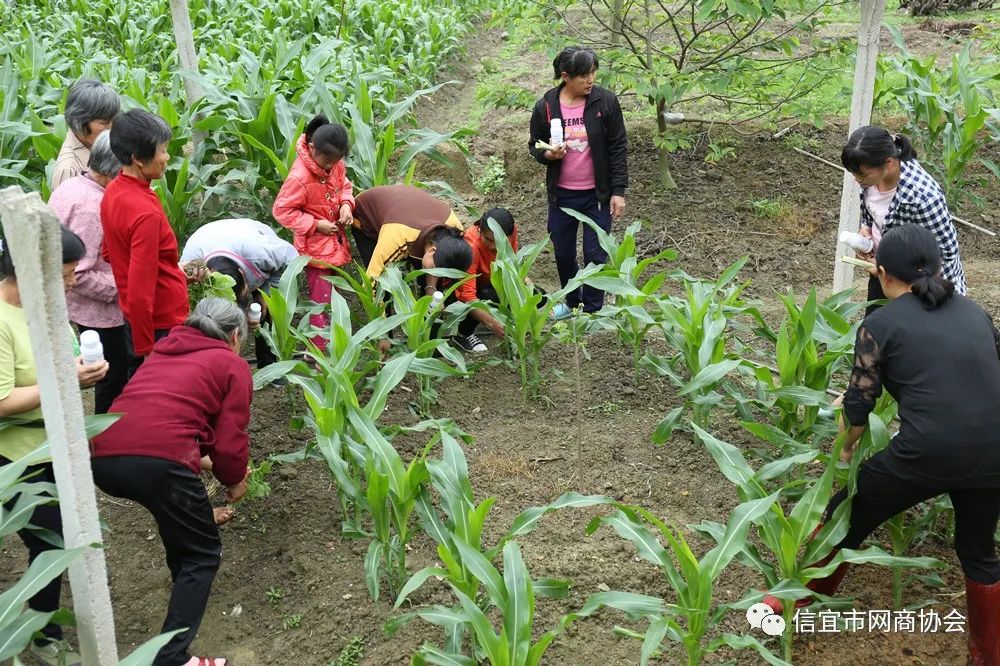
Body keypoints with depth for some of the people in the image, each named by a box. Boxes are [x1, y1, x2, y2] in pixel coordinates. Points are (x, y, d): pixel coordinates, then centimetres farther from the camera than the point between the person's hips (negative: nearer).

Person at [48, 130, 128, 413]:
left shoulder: (69, 186, 3)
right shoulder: (92, 206, -27)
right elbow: (78, 275, -29)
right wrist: (120, 288, -20)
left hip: (73, 305, 10)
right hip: (97, 311, -10)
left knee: (112, 370, 22)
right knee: (115, 375, 6)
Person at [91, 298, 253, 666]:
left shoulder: (164, 350, 31)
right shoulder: (233, 365, 13)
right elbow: (230, 441, 7)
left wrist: (198, 461, 49)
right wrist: (234, 480, 26)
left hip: (101, 458, 7)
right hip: (157, 460, -7)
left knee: (181, 507, 35)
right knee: (203, 553, 10)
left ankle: (186, 579, 49)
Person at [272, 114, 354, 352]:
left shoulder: (334, 162, -7)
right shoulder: (299, 178, -28)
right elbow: (282, 210, -20)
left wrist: (346, 204, -9)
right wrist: (316, 225, -21)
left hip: (336, 241, 7)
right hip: (315, 246, -7)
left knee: (332, 292, 19)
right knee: (321, 299, -2)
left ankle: (330, 339, 35)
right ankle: (321, 350, 8)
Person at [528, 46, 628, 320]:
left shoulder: (605, 101, -10)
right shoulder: (546, 106, -6)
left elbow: (618, 147, -5)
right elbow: (534, 144, 7)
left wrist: (619, 191, -8)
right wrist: (547, 154, -17)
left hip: (598, 194, -2)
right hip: (561, 194, 2)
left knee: (595, 255, 2)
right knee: (563, 253, 14)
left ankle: (592, 311, 20)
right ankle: (571, 301, 37)